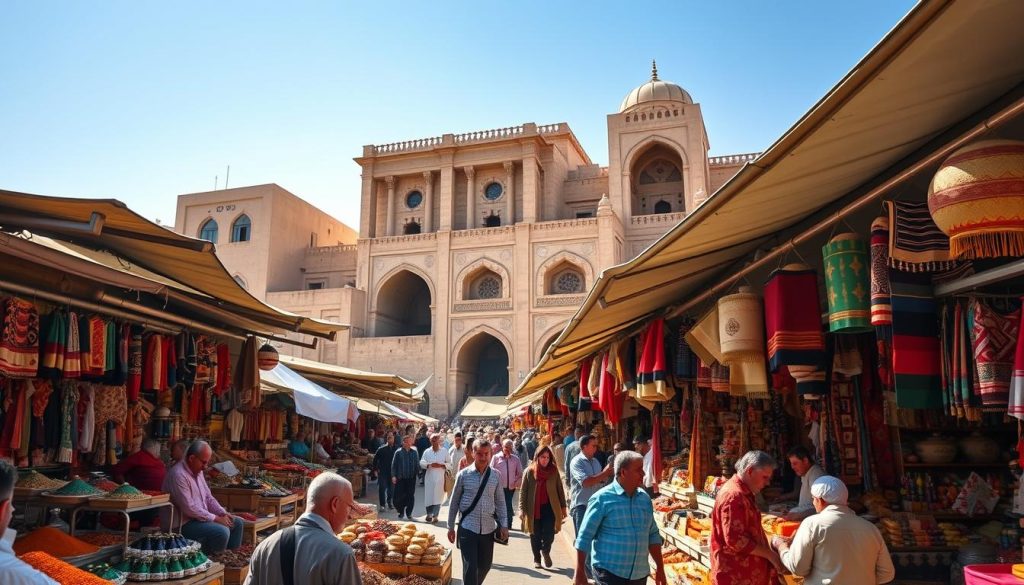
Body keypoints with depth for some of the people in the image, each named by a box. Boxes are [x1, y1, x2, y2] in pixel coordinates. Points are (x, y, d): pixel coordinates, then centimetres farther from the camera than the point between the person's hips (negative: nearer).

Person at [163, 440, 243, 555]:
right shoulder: (178, 474, -23)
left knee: (237, 522, 6)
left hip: (202, 516, 10)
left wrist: (223, 514, -1)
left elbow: (208, 497, 15)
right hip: (184, 523, -10)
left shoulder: (198, 471, 9)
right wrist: (216, 518, -20)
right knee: (222, 532, -28)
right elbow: (189, 508, -26)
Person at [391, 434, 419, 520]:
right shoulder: (398, 452, -2)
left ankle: (409, 513, 17)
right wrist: (393, 476, -8)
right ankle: (401, 512, 23)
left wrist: (418, 472, 2)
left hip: (411, 478, 2)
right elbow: (394, 465, -2)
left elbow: (417, 464, 11)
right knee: (399, 496, 2)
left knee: (410, 496, 5)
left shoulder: (414, 452, 5)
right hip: (400, 478, -2)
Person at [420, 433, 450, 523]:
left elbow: (449, 464, 2)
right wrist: (429, 465, -14)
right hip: (429, 478, 1)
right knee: (428, 496, 4)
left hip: (440, 478, -1)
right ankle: (429, 514, 19)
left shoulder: (444, 451, 3)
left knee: (438, 497, -2)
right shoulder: (427, 451, 6)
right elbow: (421, 463, 3)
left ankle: (435, 515, 5)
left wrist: (441, 465, -14)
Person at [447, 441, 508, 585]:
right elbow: (454, 502, 1)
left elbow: (500, 502, 6)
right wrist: (450, 527, 3)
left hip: (488, 528, 3)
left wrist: (504, 525, -1)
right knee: (470, 567, -7)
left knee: (485, 565, 14)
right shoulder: (463, 475, -5)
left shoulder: (495, 476, 2)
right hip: (468, 528, -3)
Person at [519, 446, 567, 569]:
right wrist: (522, 508, -8)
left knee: (549, 534, -6)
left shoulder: (554, 471, 0)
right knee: (535, 536, 10)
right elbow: (523, 491, -2)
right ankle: (537, 559, 27)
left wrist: (564, 507, 4)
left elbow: (560, 490, 5)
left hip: (550, 508, 0)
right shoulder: (529, 472, -4)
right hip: (534, 509, 0)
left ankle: (546, 551, 24)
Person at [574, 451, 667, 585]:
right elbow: (584, 537, -9)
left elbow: (653, 535, 13)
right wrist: (580, 573, -11)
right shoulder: (602, 498, -11)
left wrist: (660, 568, 10)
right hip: (609, 573, -5)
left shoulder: (645, 498, 5)